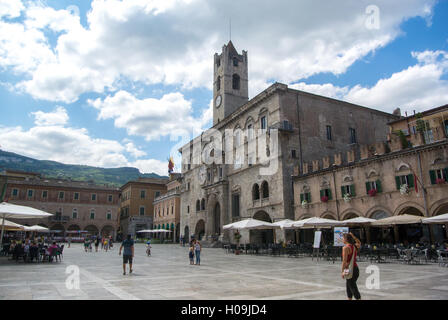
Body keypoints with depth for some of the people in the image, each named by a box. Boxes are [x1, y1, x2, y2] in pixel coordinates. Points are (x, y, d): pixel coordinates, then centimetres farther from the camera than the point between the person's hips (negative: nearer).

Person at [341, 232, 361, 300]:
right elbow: (359, 243, 32)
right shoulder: (355, 246, 7)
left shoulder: (346, 247, -16)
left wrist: (343, 271, -16)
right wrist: (353, 236, 20)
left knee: (353, 288, -4)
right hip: (356, 268, 9)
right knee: (348, 287, 20)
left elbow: (344, 261, -20)